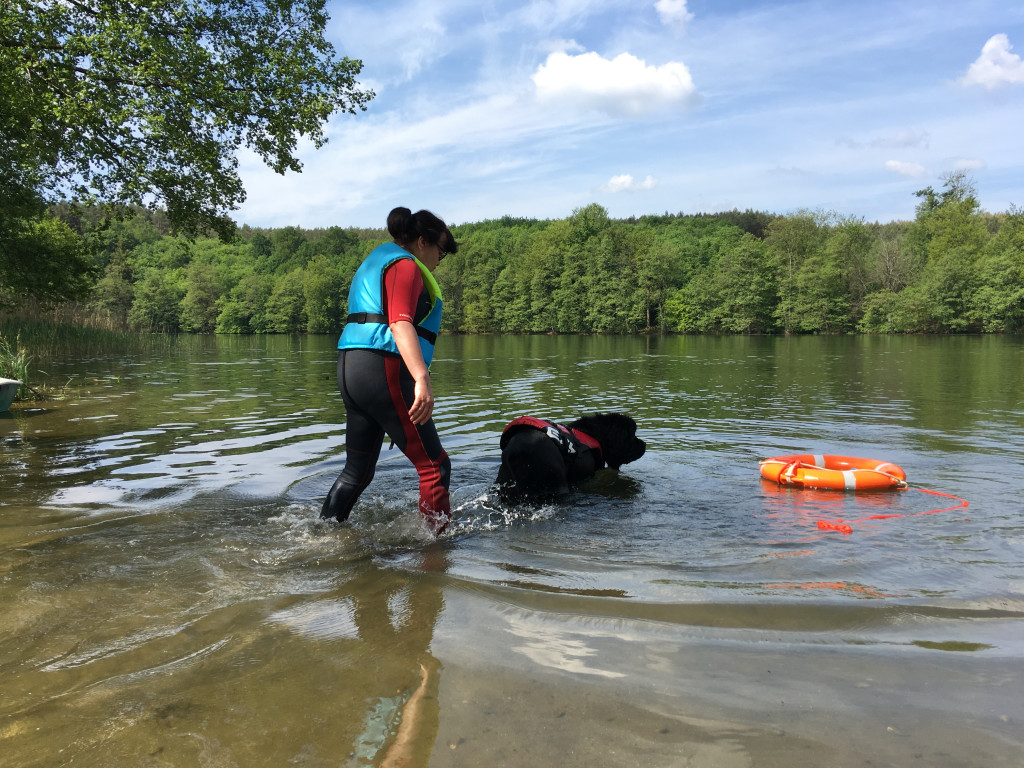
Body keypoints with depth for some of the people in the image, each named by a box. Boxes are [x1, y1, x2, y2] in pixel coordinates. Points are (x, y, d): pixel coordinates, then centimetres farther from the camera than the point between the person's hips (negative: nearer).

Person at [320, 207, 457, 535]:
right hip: (382, 371, -10)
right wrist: (422, 379, -32)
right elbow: (400, 324, -21)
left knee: (358, 470, 17)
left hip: (351, 369, 10)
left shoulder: (374, 261, 27)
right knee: (434, 467, -4)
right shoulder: (405, 264, -5)